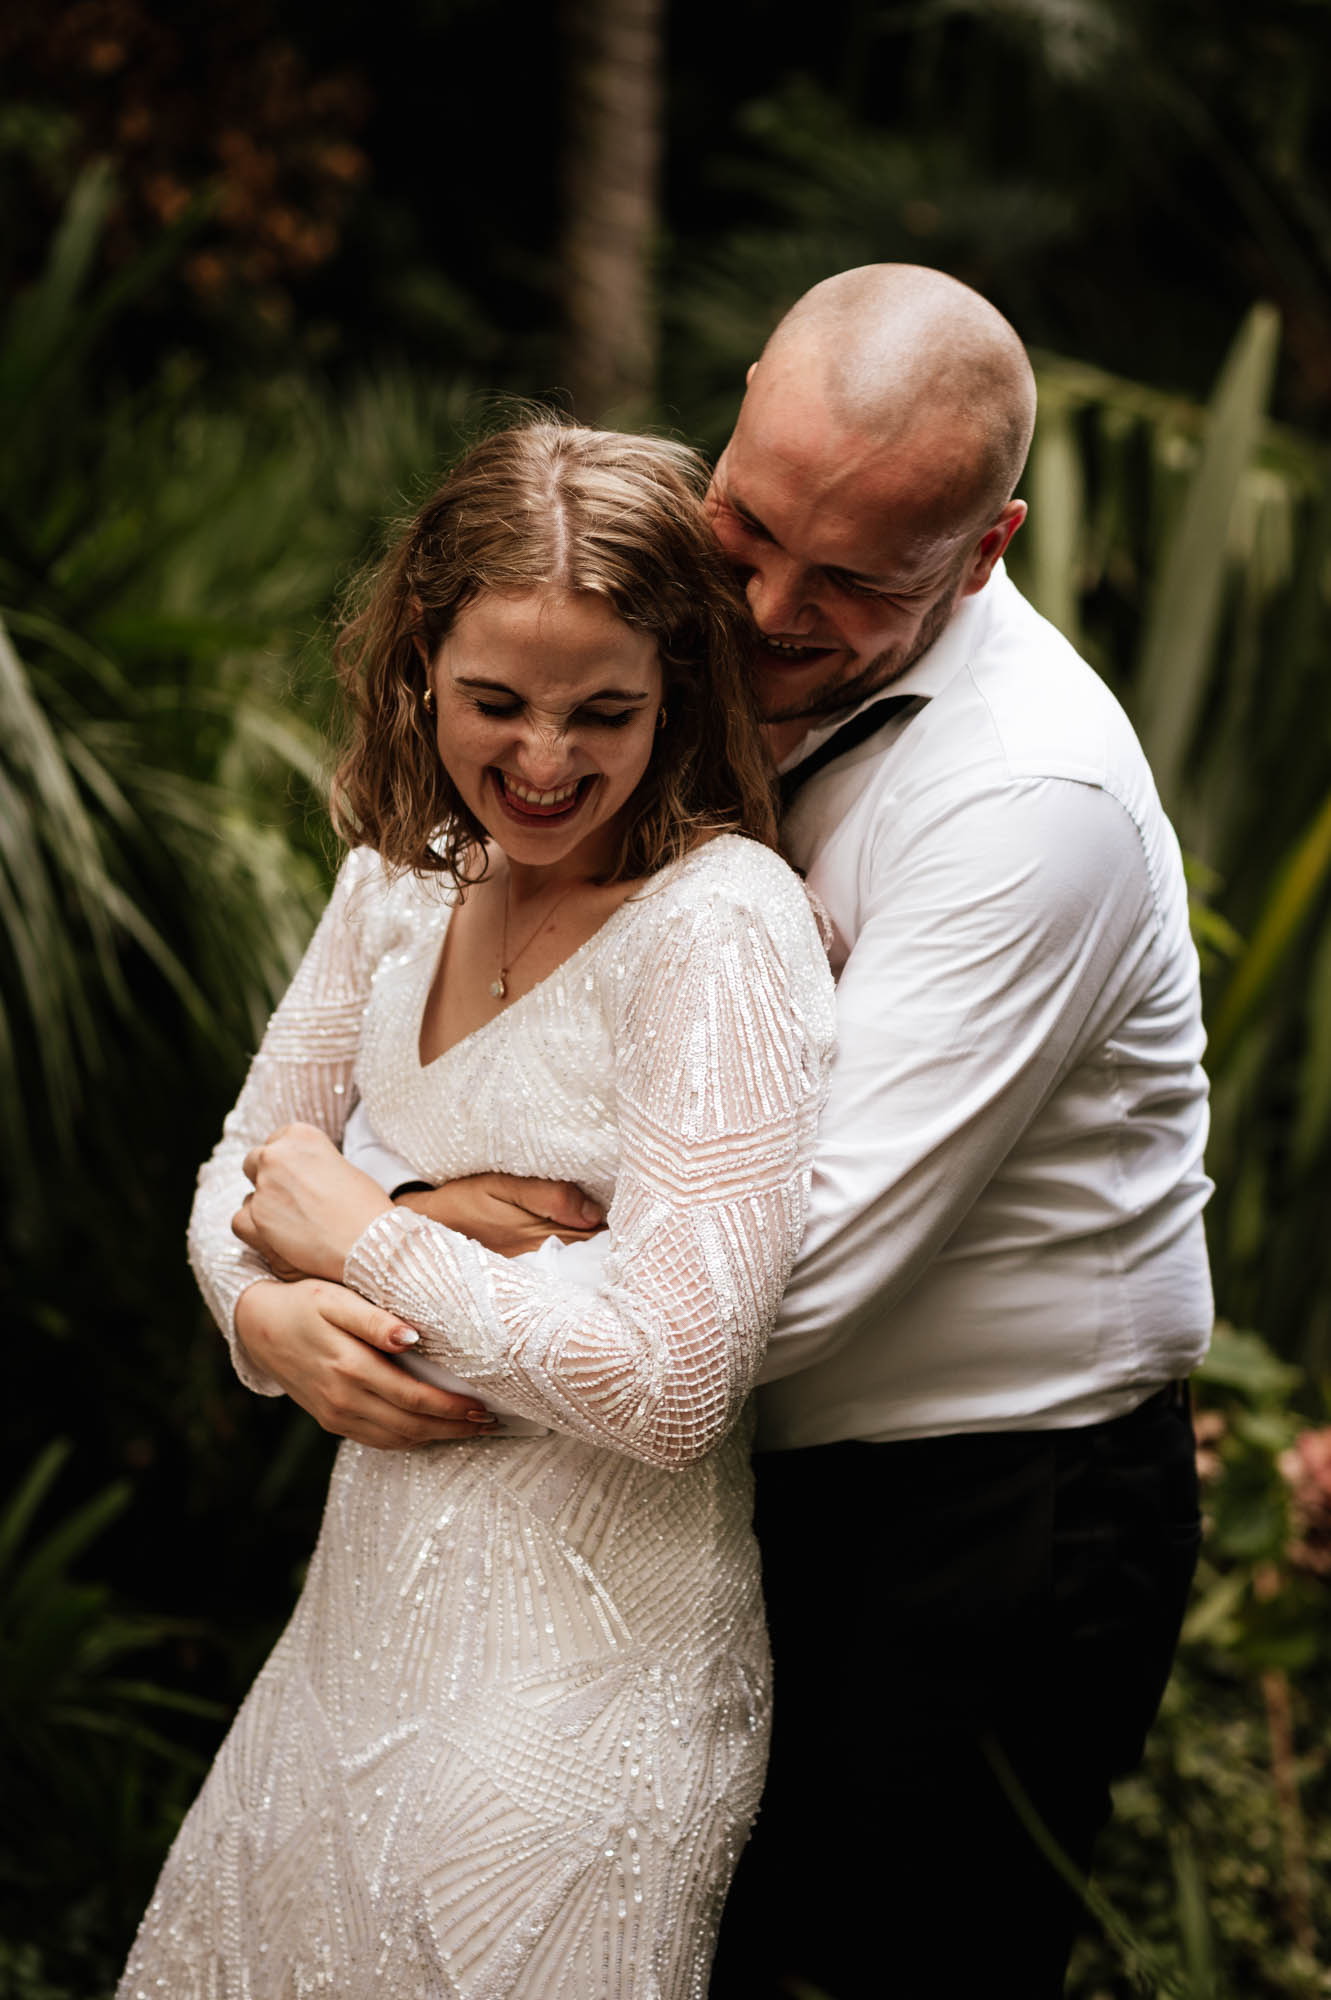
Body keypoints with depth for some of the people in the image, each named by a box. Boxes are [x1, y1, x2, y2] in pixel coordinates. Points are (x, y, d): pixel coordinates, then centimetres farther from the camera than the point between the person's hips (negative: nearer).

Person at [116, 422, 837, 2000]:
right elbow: (245, 1165, 12)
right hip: (370, 1613, 7)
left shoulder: (720, 932, -20)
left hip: (584, 1676, -7)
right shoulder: (409, 872, 3)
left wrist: (364, 1240, -15)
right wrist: (263, 1299, -12)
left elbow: (669, 1392, -26)